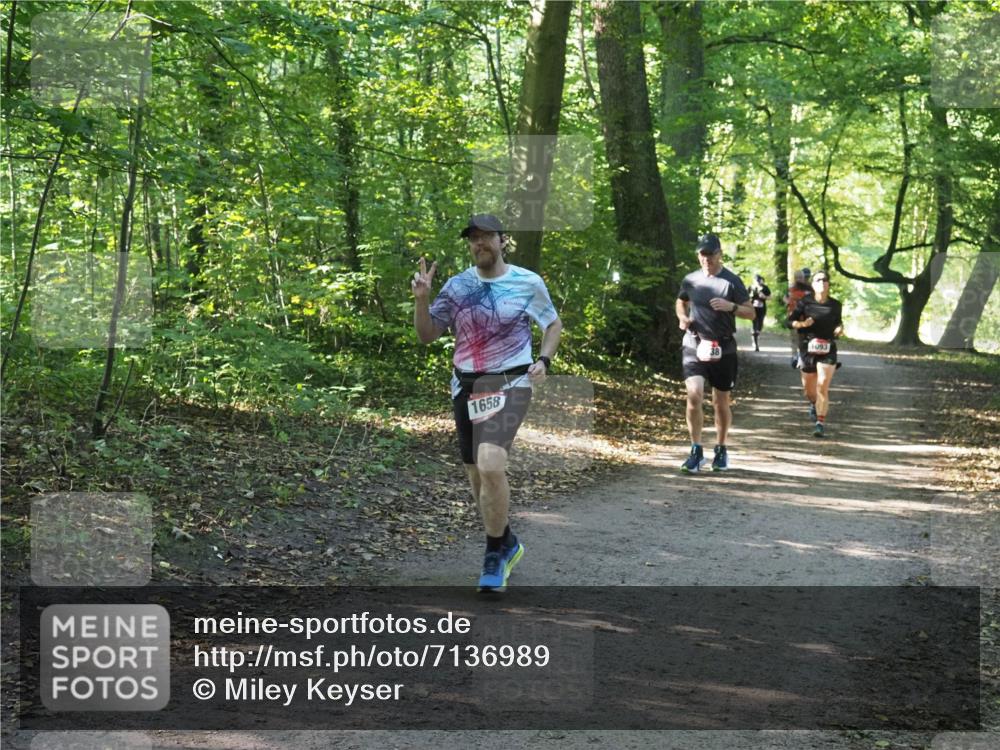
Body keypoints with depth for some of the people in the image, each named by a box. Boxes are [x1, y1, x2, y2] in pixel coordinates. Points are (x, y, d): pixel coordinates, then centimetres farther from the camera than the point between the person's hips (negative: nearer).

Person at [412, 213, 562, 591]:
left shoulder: (528, 282, -1)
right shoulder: (456, 286, 4)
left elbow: (553, 324, 12)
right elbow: (427, 335, 7)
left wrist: (544, 360, -4)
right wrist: (422, 299, -10)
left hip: (509, 384, -4)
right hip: (465, 386, 4)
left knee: (490, 464, -25)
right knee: (477, 475, 11)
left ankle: (495, 554, -9)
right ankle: (507, 543, 35)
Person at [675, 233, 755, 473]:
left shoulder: (731, 281, -3)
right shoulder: (690, 280, 6)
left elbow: (751, 313, -2)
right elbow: (680, 301, 25)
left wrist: (731, 306, -21)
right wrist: (682, 317, 4)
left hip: (723, 349, -1)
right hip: (694, 345, 1)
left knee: (721, 402, 9)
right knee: (694, 395, -15)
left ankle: (721, 450, 26)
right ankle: (696, 451, -8)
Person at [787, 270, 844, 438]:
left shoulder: (835, 305, 3)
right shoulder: (805, 303, -3)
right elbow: (790, 321, 0)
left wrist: (840, 328, -2)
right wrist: (802, 324, -19)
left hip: (828, 350, -1)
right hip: (808, 349, 1)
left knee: (823, 387, -14)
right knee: (809, 390, 13)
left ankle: (821, 423, -11)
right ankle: (814, 404, 49)